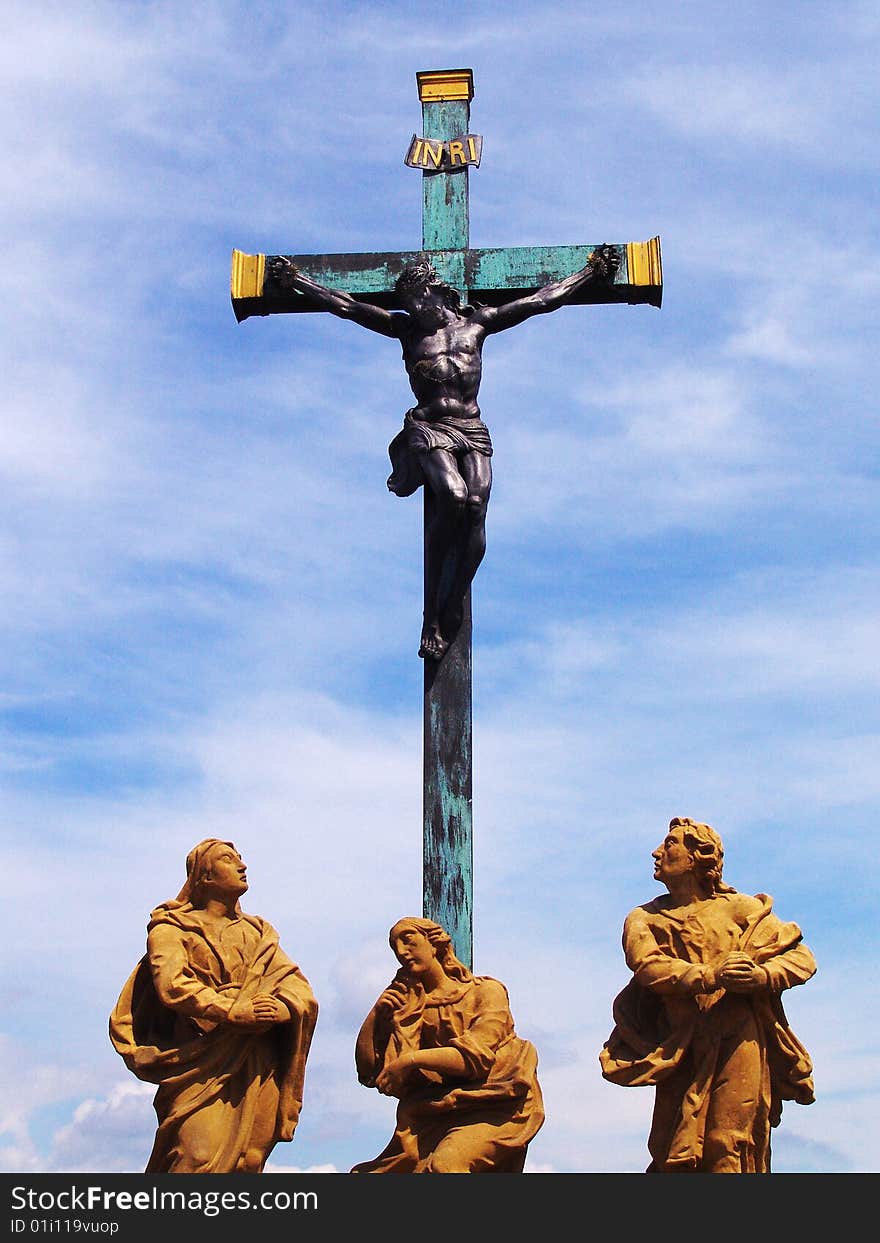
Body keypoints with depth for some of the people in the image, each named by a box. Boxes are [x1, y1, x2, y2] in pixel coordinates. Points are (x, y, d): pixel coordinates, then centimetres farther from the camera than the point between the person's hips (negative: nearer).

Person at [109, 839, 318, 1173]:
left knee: (246, 1161, -5)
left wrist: (277, 1011, -15)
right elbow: (172, 985, -9)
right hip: (202, 1066, -4)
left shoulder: (258, 934, 23)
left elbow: (301, 990, 8)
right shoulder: (172, 930, 10)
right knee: (199, 1158, -20)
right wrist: (232, 1011, -22)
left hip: (258, 1070, 4)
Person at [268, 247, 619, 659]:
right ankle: (431, 620, -25)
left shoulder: (477, 323, 18)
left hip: (473, 432, 2)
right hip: (429, 430, -2)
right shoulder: (407, 328, 17)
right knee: (454, 496, -29)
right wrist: (294, 279, 19)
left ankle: (449, 621, -23)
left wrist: (591, 270, 28)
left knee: (476, 508, -22)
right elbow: (344, 306, 19)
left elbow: (543, 300, 24)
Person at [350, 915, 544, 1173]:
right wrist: (376, 1013, -2)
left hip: (495, 1107, -4)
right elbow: (367, 1070, 8)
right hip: (441, 1114, 5)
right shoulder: (410, 1004, 14)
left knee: (446, 1162, -34)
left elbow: (476, 1058, -13)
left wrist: (411, 1059, -17)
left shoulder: (486, 991, 3)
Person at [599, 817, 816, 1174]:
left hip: (738, 1041, -2)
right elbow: (648, 966, -6)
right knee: (672, 1155, -1)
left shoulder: (739, 909, 8)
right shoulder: (644, 920, 14)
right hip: (681, 1050, 2)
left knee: (728, 1153, -9)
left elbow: (802, 957, 6)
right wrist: (711, 977, -22)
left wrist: (761, 975, -16)